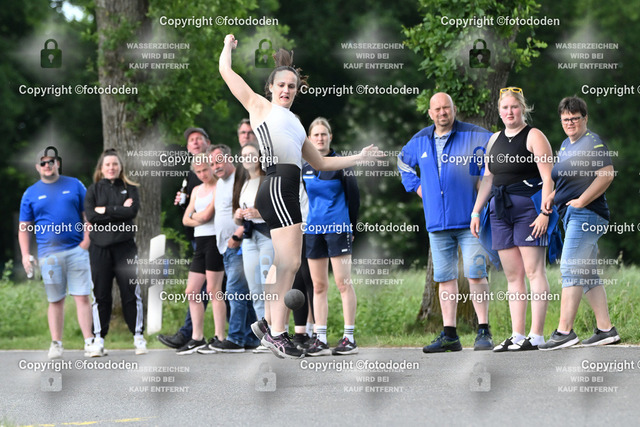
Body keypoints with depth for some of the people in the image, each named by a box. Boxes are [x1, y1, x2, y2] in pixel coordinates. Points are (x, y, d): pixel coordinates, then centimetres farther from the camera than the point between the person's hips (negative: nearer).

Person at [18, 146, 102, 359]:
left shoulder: (74, 185, 10)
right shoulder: (31, 194, 9)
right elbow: (24, 227, 11)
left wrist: (87, 239, -3)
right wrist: (25, 254, 0)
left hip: (76, 250, 0)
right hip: (49, 254, 1)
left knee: (82, 297, -6)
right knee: (55, 300, 5)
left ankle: (89, 342, -4)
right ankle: (56, 344, 12)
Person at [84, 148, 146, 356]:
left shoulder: (130, 189, 9)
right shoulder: (93, 190, 9)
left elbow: (133, 211, -9)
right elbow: (90, 215, -7)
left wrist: (105, 210, -8)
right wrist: (120, 210, -8)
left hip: (124, 246, 0)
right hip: (100, 247, 0)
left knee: (130, 292, -1)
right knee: (101, 294, 1)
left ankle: (138, 336, 6)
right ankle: (99, 338, 8)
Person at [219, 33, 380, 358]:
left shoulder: (294, 125, 28)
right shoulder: (260, 106, 10)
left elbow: (321, 163, 33)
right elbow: (225, 70, 11)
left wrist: (359, 157, 31)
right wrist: (229, 45, 28)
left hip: (287, 192, 8)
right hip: (277, 187, -8)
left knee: (283, 264, 9)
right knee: (290, 262, -14)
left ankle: (268, 324, 16)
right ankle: (277, 333, -14)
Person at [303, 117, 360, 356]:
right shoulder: (306, 168, 11)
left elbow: (353, 196, 0)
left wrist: (350, 226, 2)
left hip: (337, 228, -5)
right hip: (313, 229, 5)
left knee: (343, 282, -7)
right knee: (318, 285, 5)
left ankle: (349, 338, -6)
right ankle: (320, 339, 6)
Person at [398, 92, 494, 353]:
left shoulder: (474, 136, -2)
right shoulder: (420, 141, 12)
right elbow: (403, 162, 32)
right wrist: (416, 186, 17)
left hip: (469, 219, -4)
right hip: (437, 222, 4)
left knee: (475, 274, -9)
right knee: (444, 277, 4)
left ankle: (484, 331, -6)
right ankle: (449, 334, 7)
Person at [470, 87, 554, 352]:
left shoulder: (533, 136, -3)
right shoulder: (495, 139, 18)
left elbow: (548, 178, -9)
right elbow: (487, 178, 23)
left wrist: (544, 213, -17)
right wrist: (476, 212, 16)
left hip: (529, 207, -7)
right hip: (501, 210, 7)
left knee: (533, 271, -8)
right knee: (512, 275, 4)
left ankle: (536, 336, -11)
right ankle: (517, 336, 4)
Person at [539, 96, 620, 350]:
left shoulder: (593, 142, -9)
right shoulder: (566, 145, 19)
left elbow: (606, 175, -19)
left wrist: (581, 200, -19)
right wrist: (553, 197, 12)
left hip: (586, 214, -10)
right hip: (572, 216, 10)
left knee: (571, 270, -14)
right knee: (588, 276, 9)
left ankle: (564, 331, -17)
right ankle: (605, 329, 11)